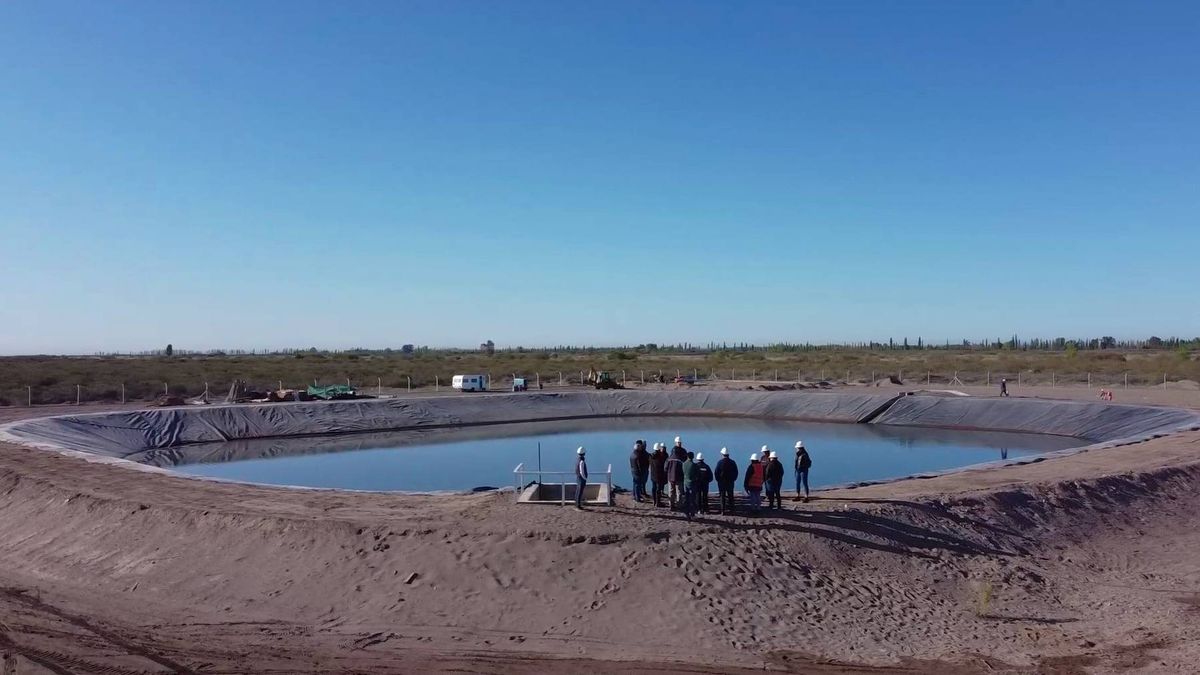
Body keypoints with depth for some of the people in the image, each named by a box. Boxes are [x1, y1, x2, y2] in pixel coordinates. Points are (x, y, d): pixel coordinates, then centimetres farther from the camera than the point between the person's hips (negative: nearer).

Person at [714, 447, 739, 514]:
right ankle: (731, 510, 11)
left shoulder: (720, 462, -8)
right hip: (730, 482, 2)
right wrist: (733, 479, 14)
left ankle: (723, 511, -1)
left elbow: (716, 473, -5)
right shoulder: (733, 462, 0)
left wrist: (718, 480, 8)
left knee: (722, 497, 2)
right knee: (730, 496, 10)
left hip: (722, 482, -2)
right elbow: (736, 472, 5)